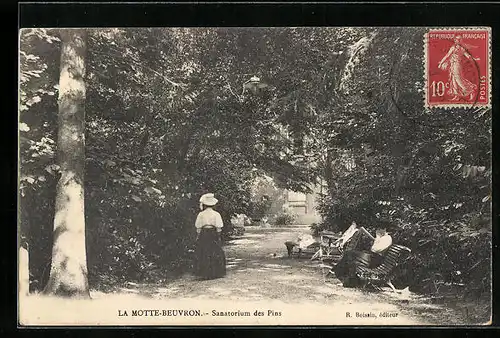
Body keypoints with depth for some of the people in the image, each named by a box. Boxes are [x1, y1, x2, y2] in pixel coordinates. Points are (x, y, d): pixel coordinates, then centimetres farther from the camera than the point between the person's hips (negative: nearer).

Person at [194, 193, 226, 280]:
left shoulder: (201, 215, -1)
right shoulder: (216, 214, -2)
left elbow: (198, 228, 1)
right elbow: (218, 227, -3)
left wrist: (199, 236, 11)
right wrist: (218, 236, 6)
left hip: (203, 235, 0)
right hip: (213, 235, 0)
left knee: (203, 255, 5)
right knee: (215, 254, 7)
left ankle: (205, 274, 4)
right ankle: (215, 273, 6)